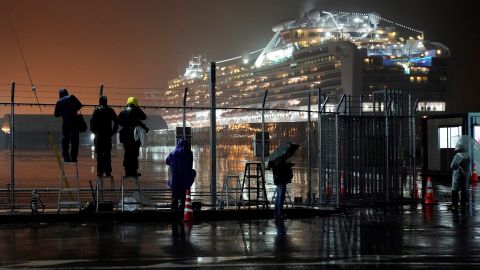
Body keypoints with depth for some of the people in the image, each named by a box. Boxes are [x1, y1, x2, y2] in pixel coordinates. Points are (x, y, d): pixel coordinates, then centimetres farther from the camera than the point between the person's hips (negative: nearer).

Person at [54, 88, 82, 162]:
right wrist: (74, 110, 10)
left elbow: (56, 114, 9)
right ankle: (73, 157, -1)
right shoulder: (71, 97, 3)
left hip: (65, 123, 2)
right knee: (74, 140, 3)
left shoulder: (59, 102, 9)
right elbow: (79, 105, -6)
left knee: (65, 140, 10)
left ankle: (66, 157, 7)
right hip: (74, 122, -2)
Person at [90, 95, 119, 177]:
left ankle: (100, 171, -2)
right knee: (107, 154, 6)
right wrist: (113, 131, 6)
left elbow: (92, 121, -11)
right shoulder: (110, 111, 3)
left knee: (99, 154, 2)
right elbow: (116, 121, 0)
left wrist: (93, 131, 2)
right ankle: (108, 171, 4)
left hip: (99, 135, -2)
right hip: (108, 135, 2)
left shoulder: (96, 111, -4)